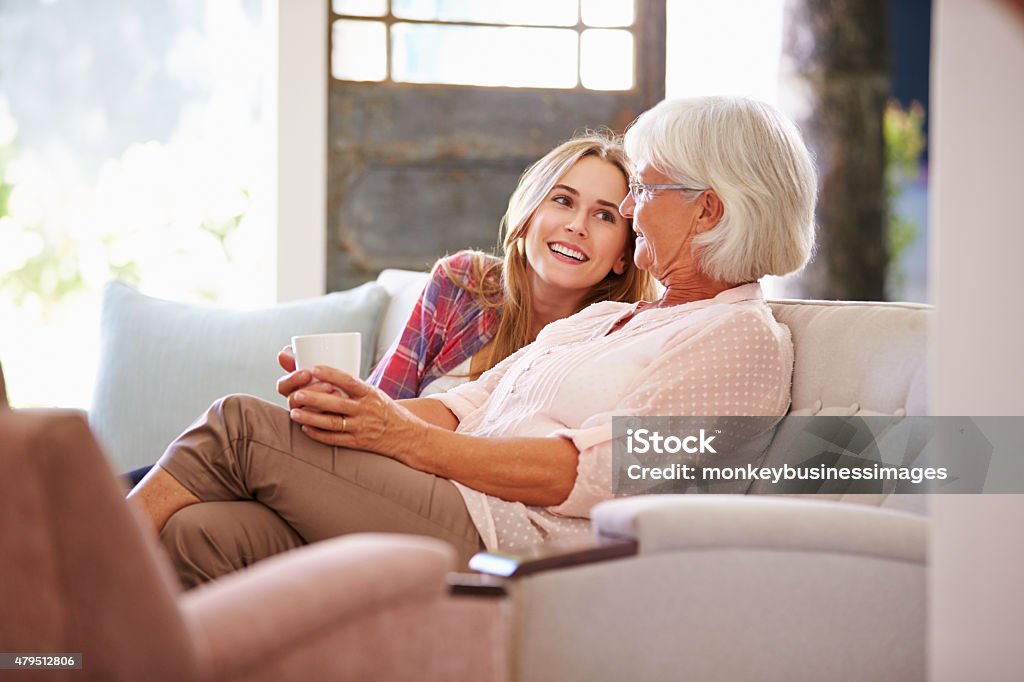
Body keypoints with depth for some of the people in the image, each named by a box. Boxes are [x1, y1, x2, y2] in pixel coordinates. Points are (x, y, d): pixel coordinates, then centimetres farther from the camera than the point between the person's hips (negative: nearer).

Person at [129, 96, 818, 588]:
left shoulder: (747, 339, -1)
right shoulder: (602, 319, 29)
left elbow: (593, 471, -14)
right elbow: (467, 406, 18)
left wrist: (404, 436, -17)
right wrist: (351, 404, -2)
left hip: (508, 536, -8)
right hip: (453, 508, 8)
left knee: (241, 424, -13)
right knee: (201, 535, -19)